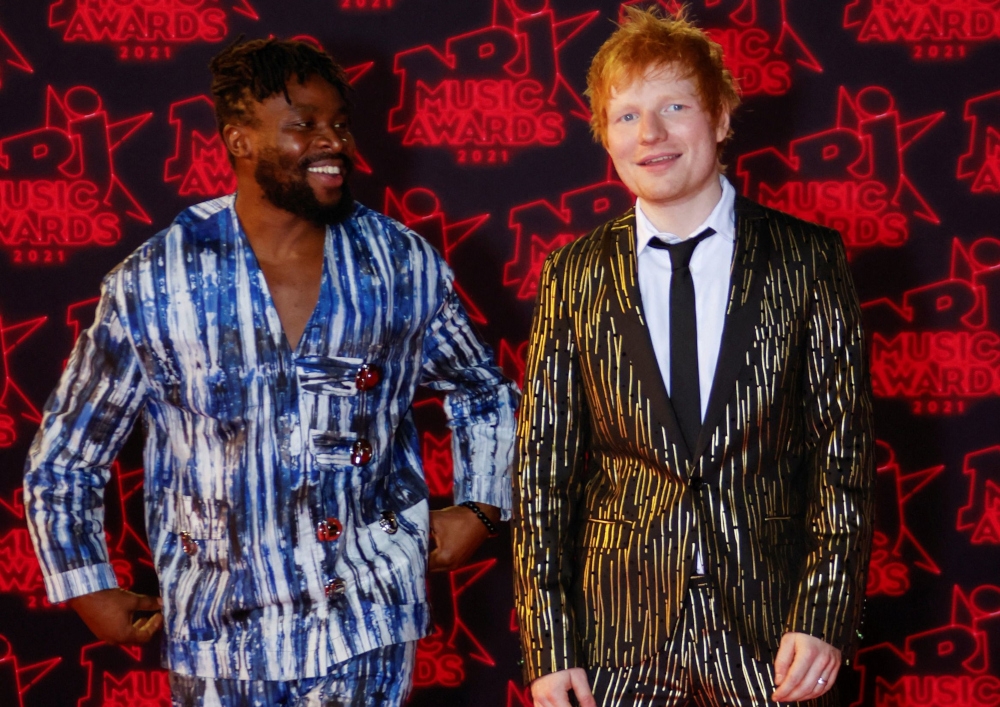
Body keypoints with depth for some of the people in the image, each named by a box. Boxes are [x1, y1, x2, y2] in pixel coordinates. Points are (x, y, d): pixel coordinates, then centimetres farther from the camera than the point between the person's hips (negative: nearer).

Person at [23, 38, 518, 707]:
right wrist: (92, 592, 1)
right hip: (223, 638, 0)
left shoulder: (403, 263, -1)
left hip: (369, 629, 1)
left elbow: (485, 392, 17)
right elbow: (62, 462, 4)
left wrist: (480, 507, 5)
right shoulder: (154, 282, -6)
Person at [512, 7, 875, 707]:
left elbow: (844, 447, -1)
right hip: (618, 631, 1)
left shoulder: (808, 260, 0)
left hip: (772, 632, -1)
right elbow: (541, 465, 2)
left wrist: (824, 618, -9)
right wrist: (547, 647, -3)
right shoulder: (574, 276, 3)